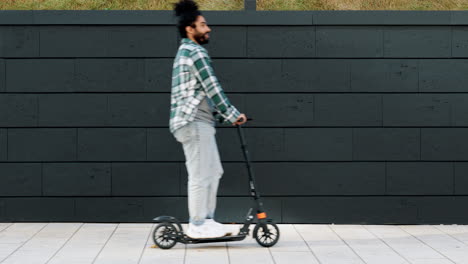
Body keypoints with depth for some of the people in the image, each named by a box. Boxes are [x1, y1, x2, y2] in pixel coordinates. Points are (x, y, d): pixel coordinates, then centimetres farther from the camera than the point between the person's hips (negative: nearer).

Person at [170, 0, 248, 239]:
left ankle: (206, 220, 17)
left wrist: (225, 117, 22)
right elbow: (212, 89, -14)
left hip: (197, 122, 10)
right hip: (194, 122, -10)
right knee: (200, 176, -7)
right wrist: (233, 115, -7)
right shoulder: (196, 52, -10)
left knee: (214, 172, 14)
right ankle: (197, 226, -3)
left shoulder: (184, 53, 23)